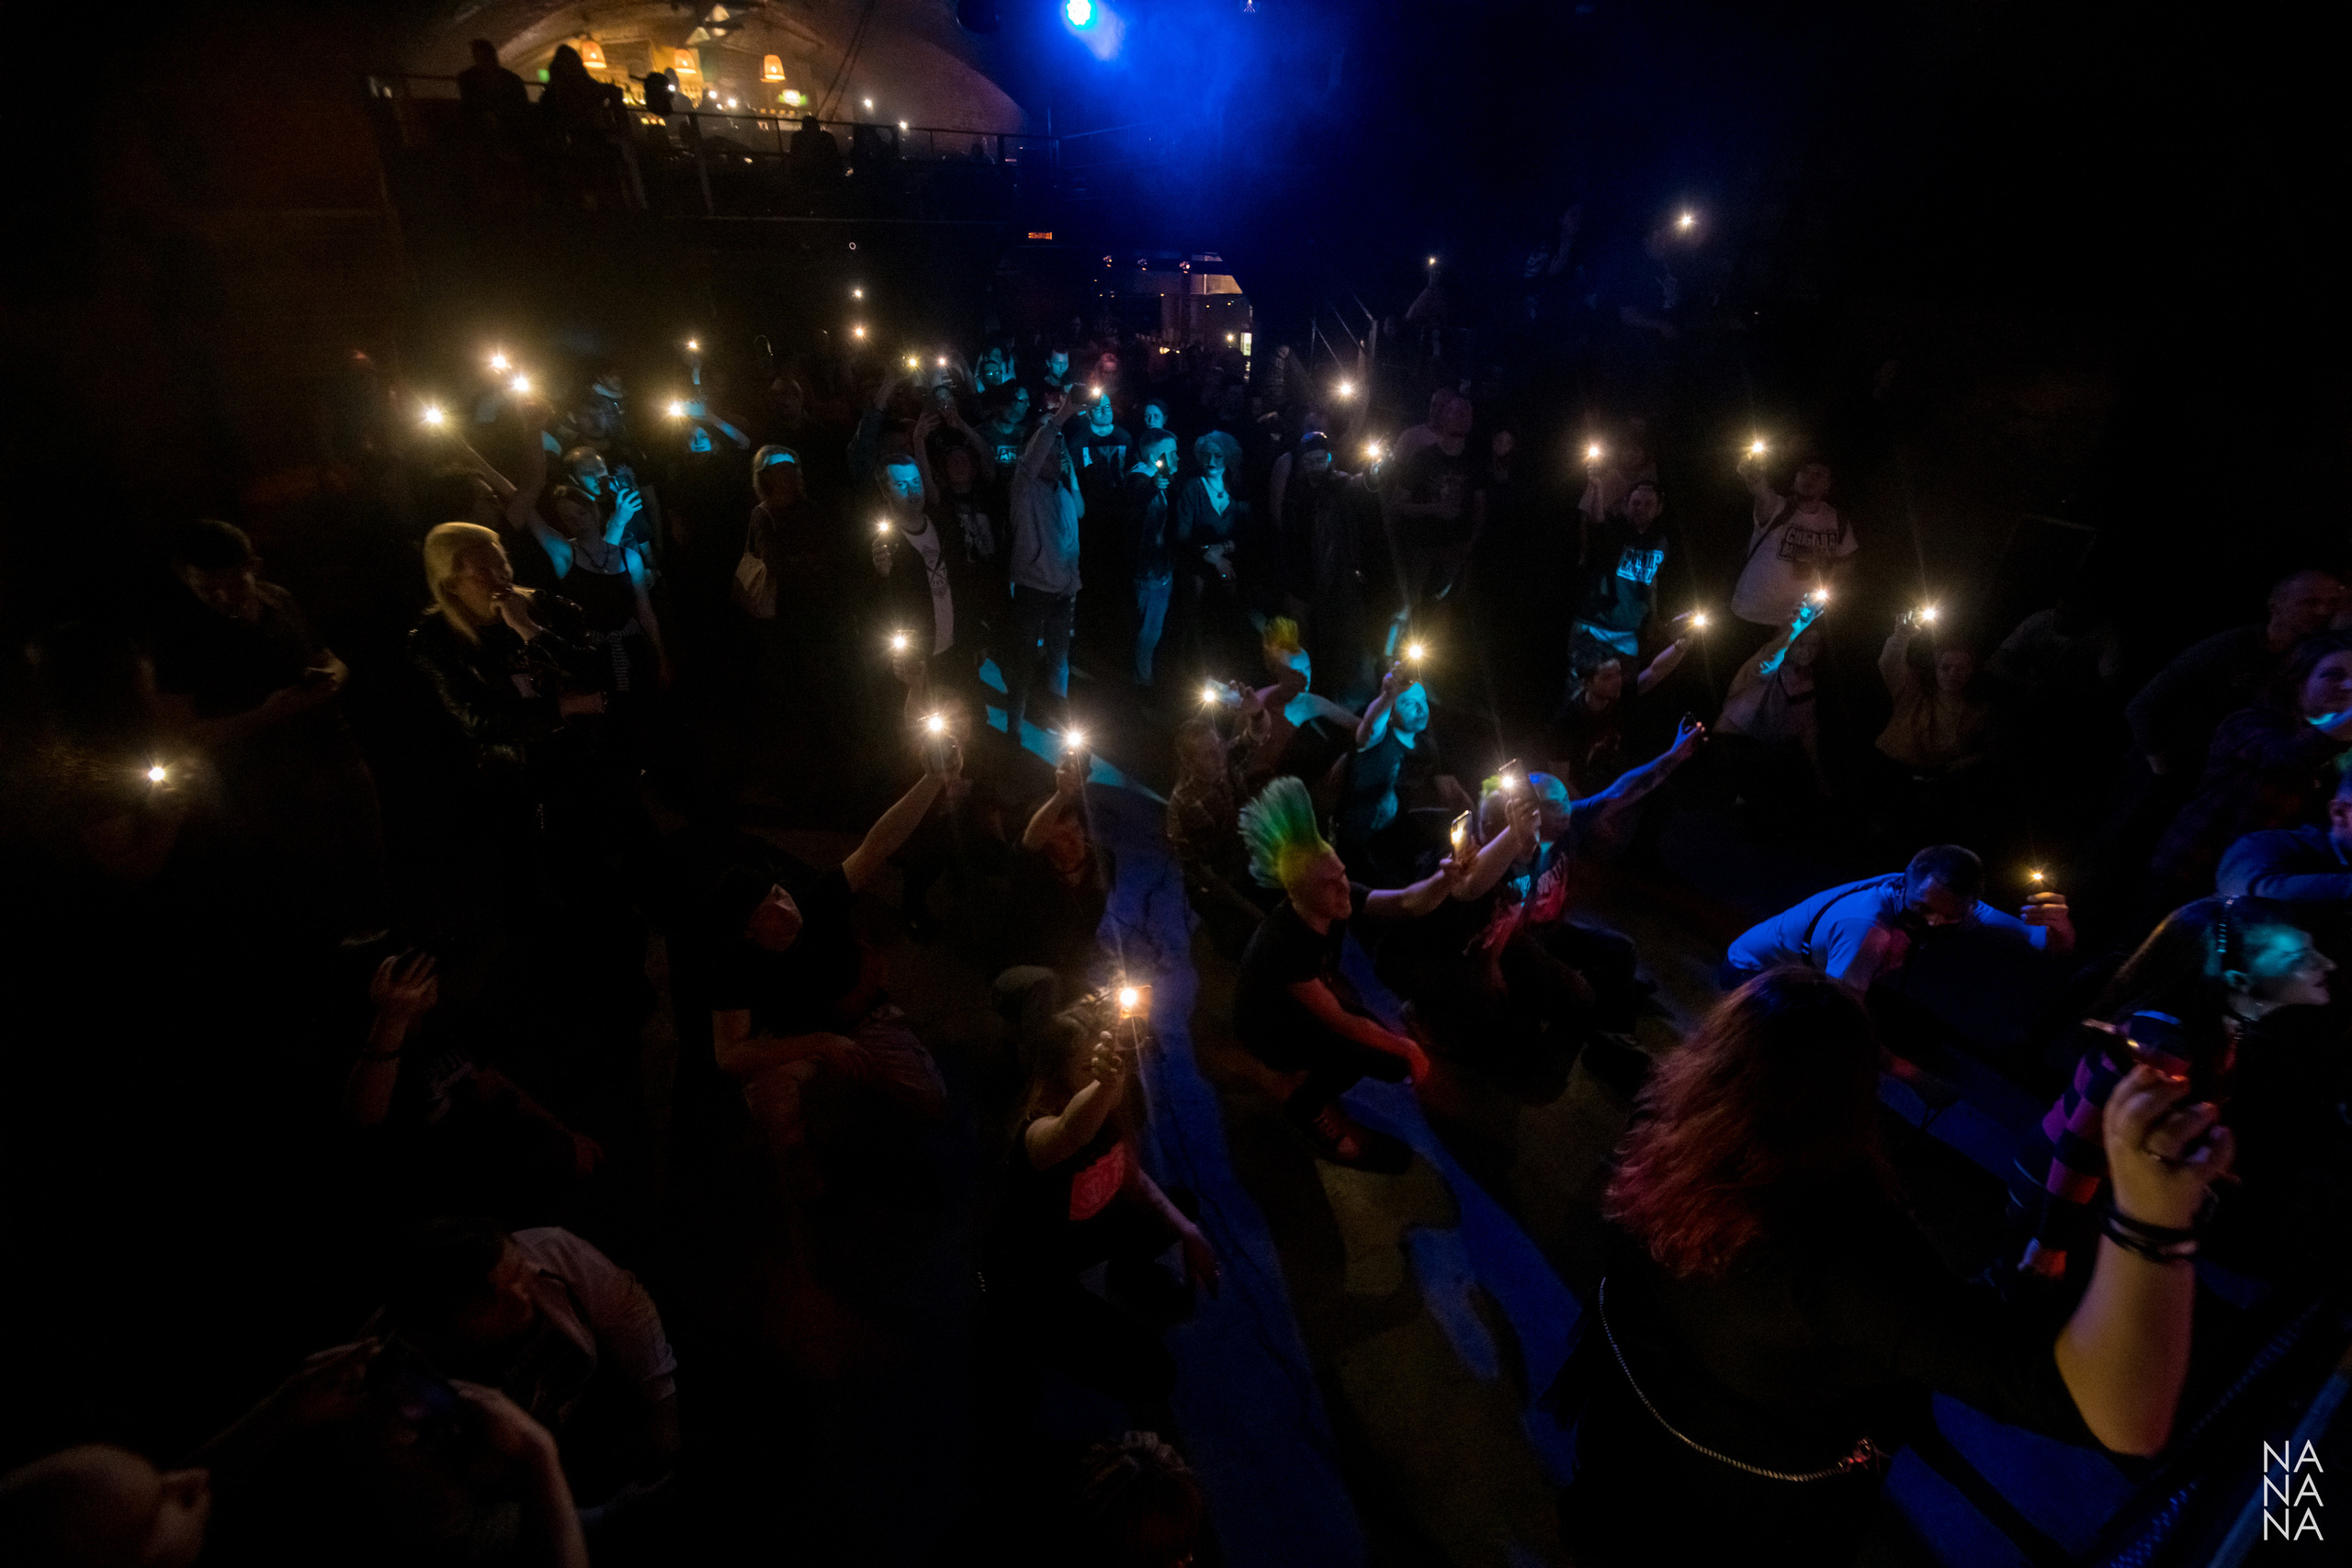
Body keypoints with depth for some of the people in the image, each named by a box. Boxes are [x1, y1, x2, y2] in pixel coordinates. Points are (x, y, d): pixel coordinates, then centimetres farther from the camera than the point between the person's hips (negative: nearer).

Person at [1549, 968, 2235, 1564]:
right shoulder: (1841, 1255, -48)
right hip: (1750, 1497, -3)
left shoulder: (1663, 1124, -30)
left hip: (1631, 1394, 3)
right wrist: (2153, 1215, -64)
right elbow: (2122, 1416, -49)